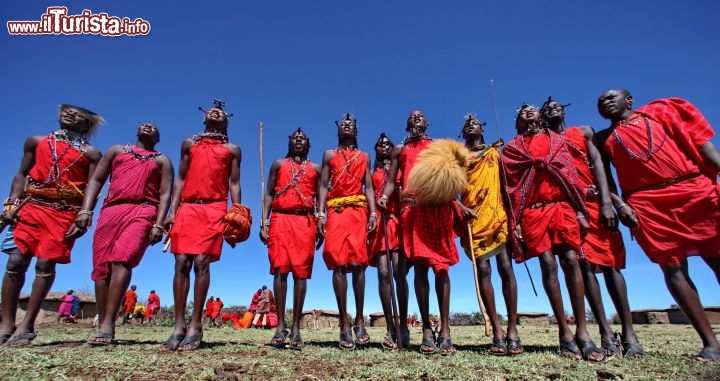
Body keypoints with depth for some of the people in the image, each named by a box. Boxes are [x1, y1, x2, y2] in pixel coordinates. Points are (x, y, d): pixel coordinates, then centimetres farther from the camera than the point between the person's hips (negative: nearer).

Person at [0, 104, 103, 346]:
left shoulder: (90, 153, 10)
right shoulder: (37, 141, 19)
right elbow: (22, 175, 15)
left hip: (66, 212, -2)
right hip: (31, 206, 3)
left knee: (46, 264, -7)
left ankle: (26, 326, -1)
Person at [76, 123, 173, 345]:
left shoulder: (162, 161, 19)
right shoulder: (117, 150, 26)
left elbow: (165, 194, 6)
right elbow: (96, 180, 17)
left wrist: (158, 224, -8)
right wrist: (86, 210, 1)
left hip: (143, 211, -3)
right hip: (111, 210, 3)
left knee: (122, 261, -21)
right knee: (101, 267, -2)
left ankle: (108, 325, -23)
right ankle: (103, 325, 5)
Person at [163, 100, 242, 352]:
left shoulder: (232, 149, 17)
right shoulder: (189, 144, 22)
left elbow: (234, 184, 9)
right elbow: (181, 179, 16)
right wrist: (172, 211, 6)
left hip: (215, 209, -2)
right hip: (188, 208, 3)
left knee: (201, 263, -10)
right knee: (182, 263, -4)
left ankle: (195, 325, -5)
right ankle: (179, 325, 0)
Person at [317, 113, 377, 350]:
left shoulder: (364, 157, 21)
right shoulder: (329, 155, 19)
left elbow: (368, 187, 13)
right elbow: (323, 186, 10)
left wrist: (373, 213, -2)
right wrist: (320, 213, -4)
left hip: (359, 211, 1)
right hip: (336, 212, 0)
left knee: (358, 264, -9)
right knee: (339, 265, -7)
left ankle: (359, 320, 0)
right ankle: (344, 324, -4)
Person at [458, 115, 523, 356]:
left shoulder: (495, 151, 17)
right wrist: (461, 208, -13)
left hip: (498, 215, 0)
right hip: (473, 218, 0)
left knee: (506, 268, -6)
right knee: (483, 270, -4)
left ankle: (512, 329, -1)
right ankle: (497, 330, 0)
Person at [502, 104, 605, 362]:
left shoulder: (557, 140, 20)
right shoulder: (511, 148, 14)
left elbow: (571, 174, 12)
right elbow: (511, 186, 6)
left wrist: (580, 211, 3)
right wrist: (514, 222, -2)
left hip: (562, 206, 2)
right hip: (532, 211, -1)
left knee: (571, 261, -9)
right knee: (548, 265, -8)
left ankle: (582, 332, -4)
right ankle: (565, 333, -3)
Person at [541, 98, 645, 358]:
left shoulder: (584, 132, 19)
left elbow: (597, 164, 5)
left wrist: (606, 202, -8)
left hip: (594, 202, 1)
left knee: (610, 263, -5)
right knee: (585, 264, -6)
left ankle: (629, 334, -2)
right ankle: (606, 334, -4)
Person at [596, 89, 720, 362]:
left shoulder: (660, 109, 18)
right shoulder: (603, 138, 18)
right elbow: (604, 175, 9)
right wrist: (619, 204, -7)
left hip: (695, 189, 1)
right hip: (645, 204, 0)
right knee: (673, 268, -5)